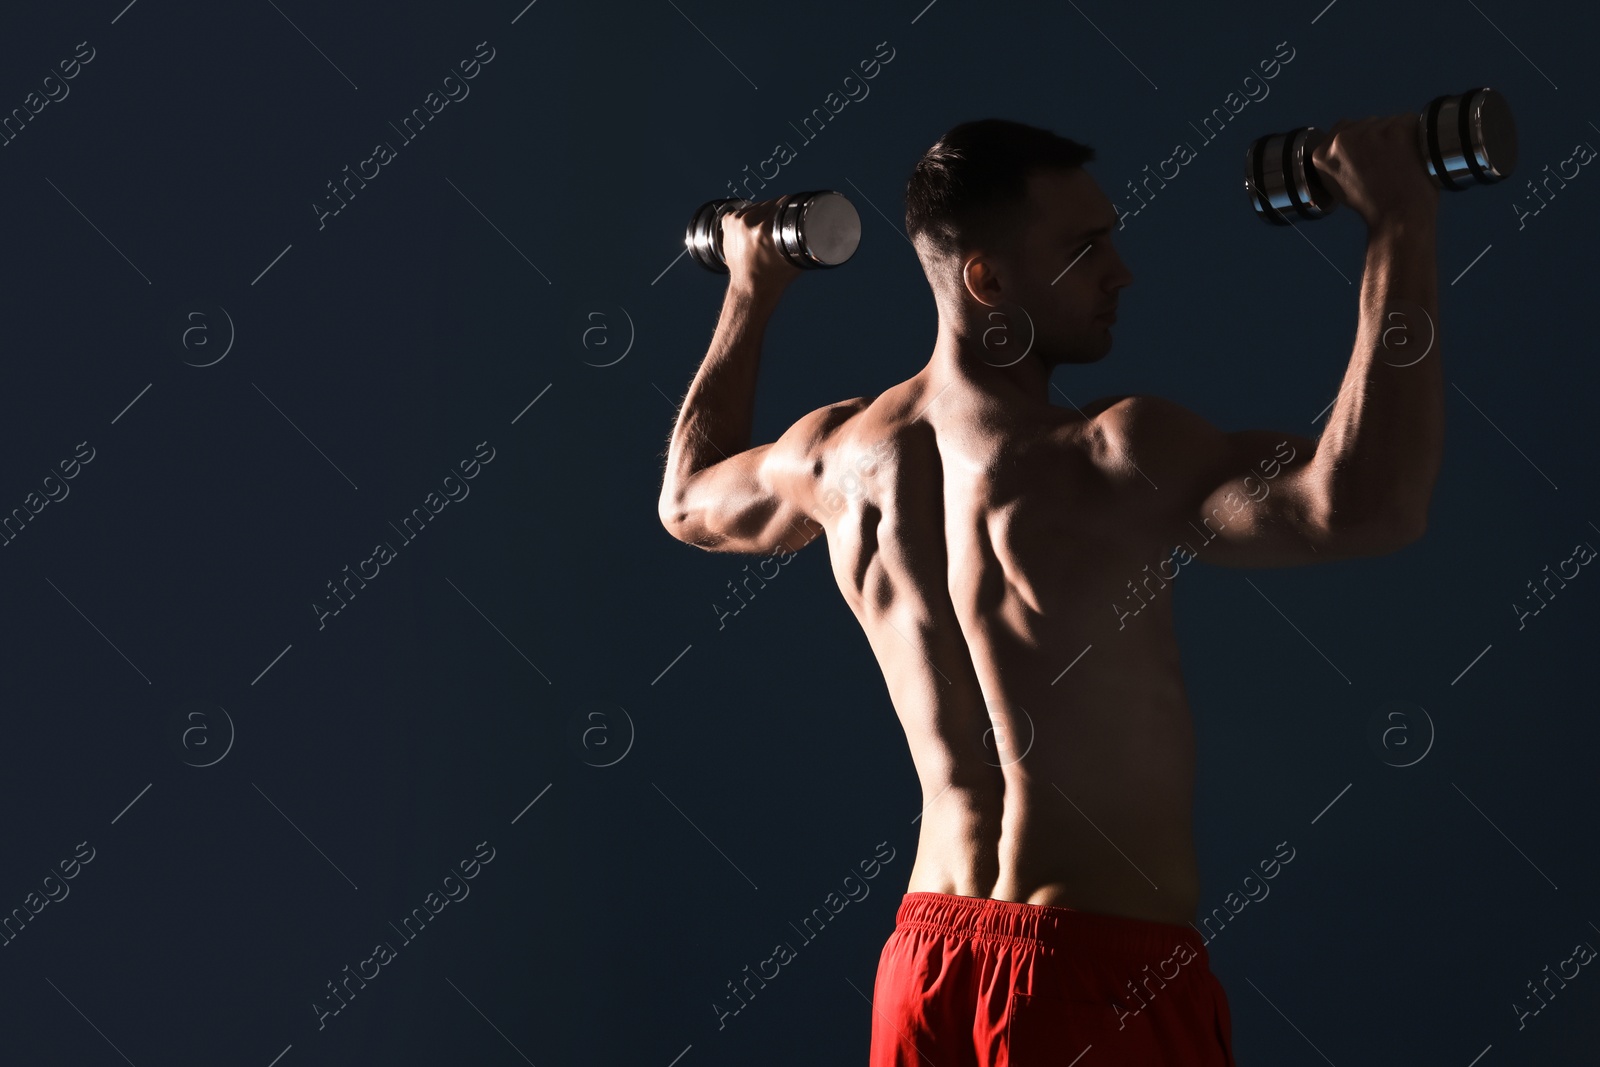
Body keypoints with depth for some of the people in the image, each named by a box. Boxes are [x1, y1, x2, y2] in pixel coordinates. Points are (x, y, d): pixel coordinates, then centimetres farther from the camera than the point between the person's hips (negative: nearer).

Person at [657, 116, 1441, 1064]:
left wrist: (751, 294, 34)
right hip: (1105, 974, -7)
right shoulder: (1107, 460, -20)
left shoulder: (843, 453, 2)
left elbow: (689, 498, 24)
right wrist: (1403, 225, -25)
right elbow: (1368, 505, -33)